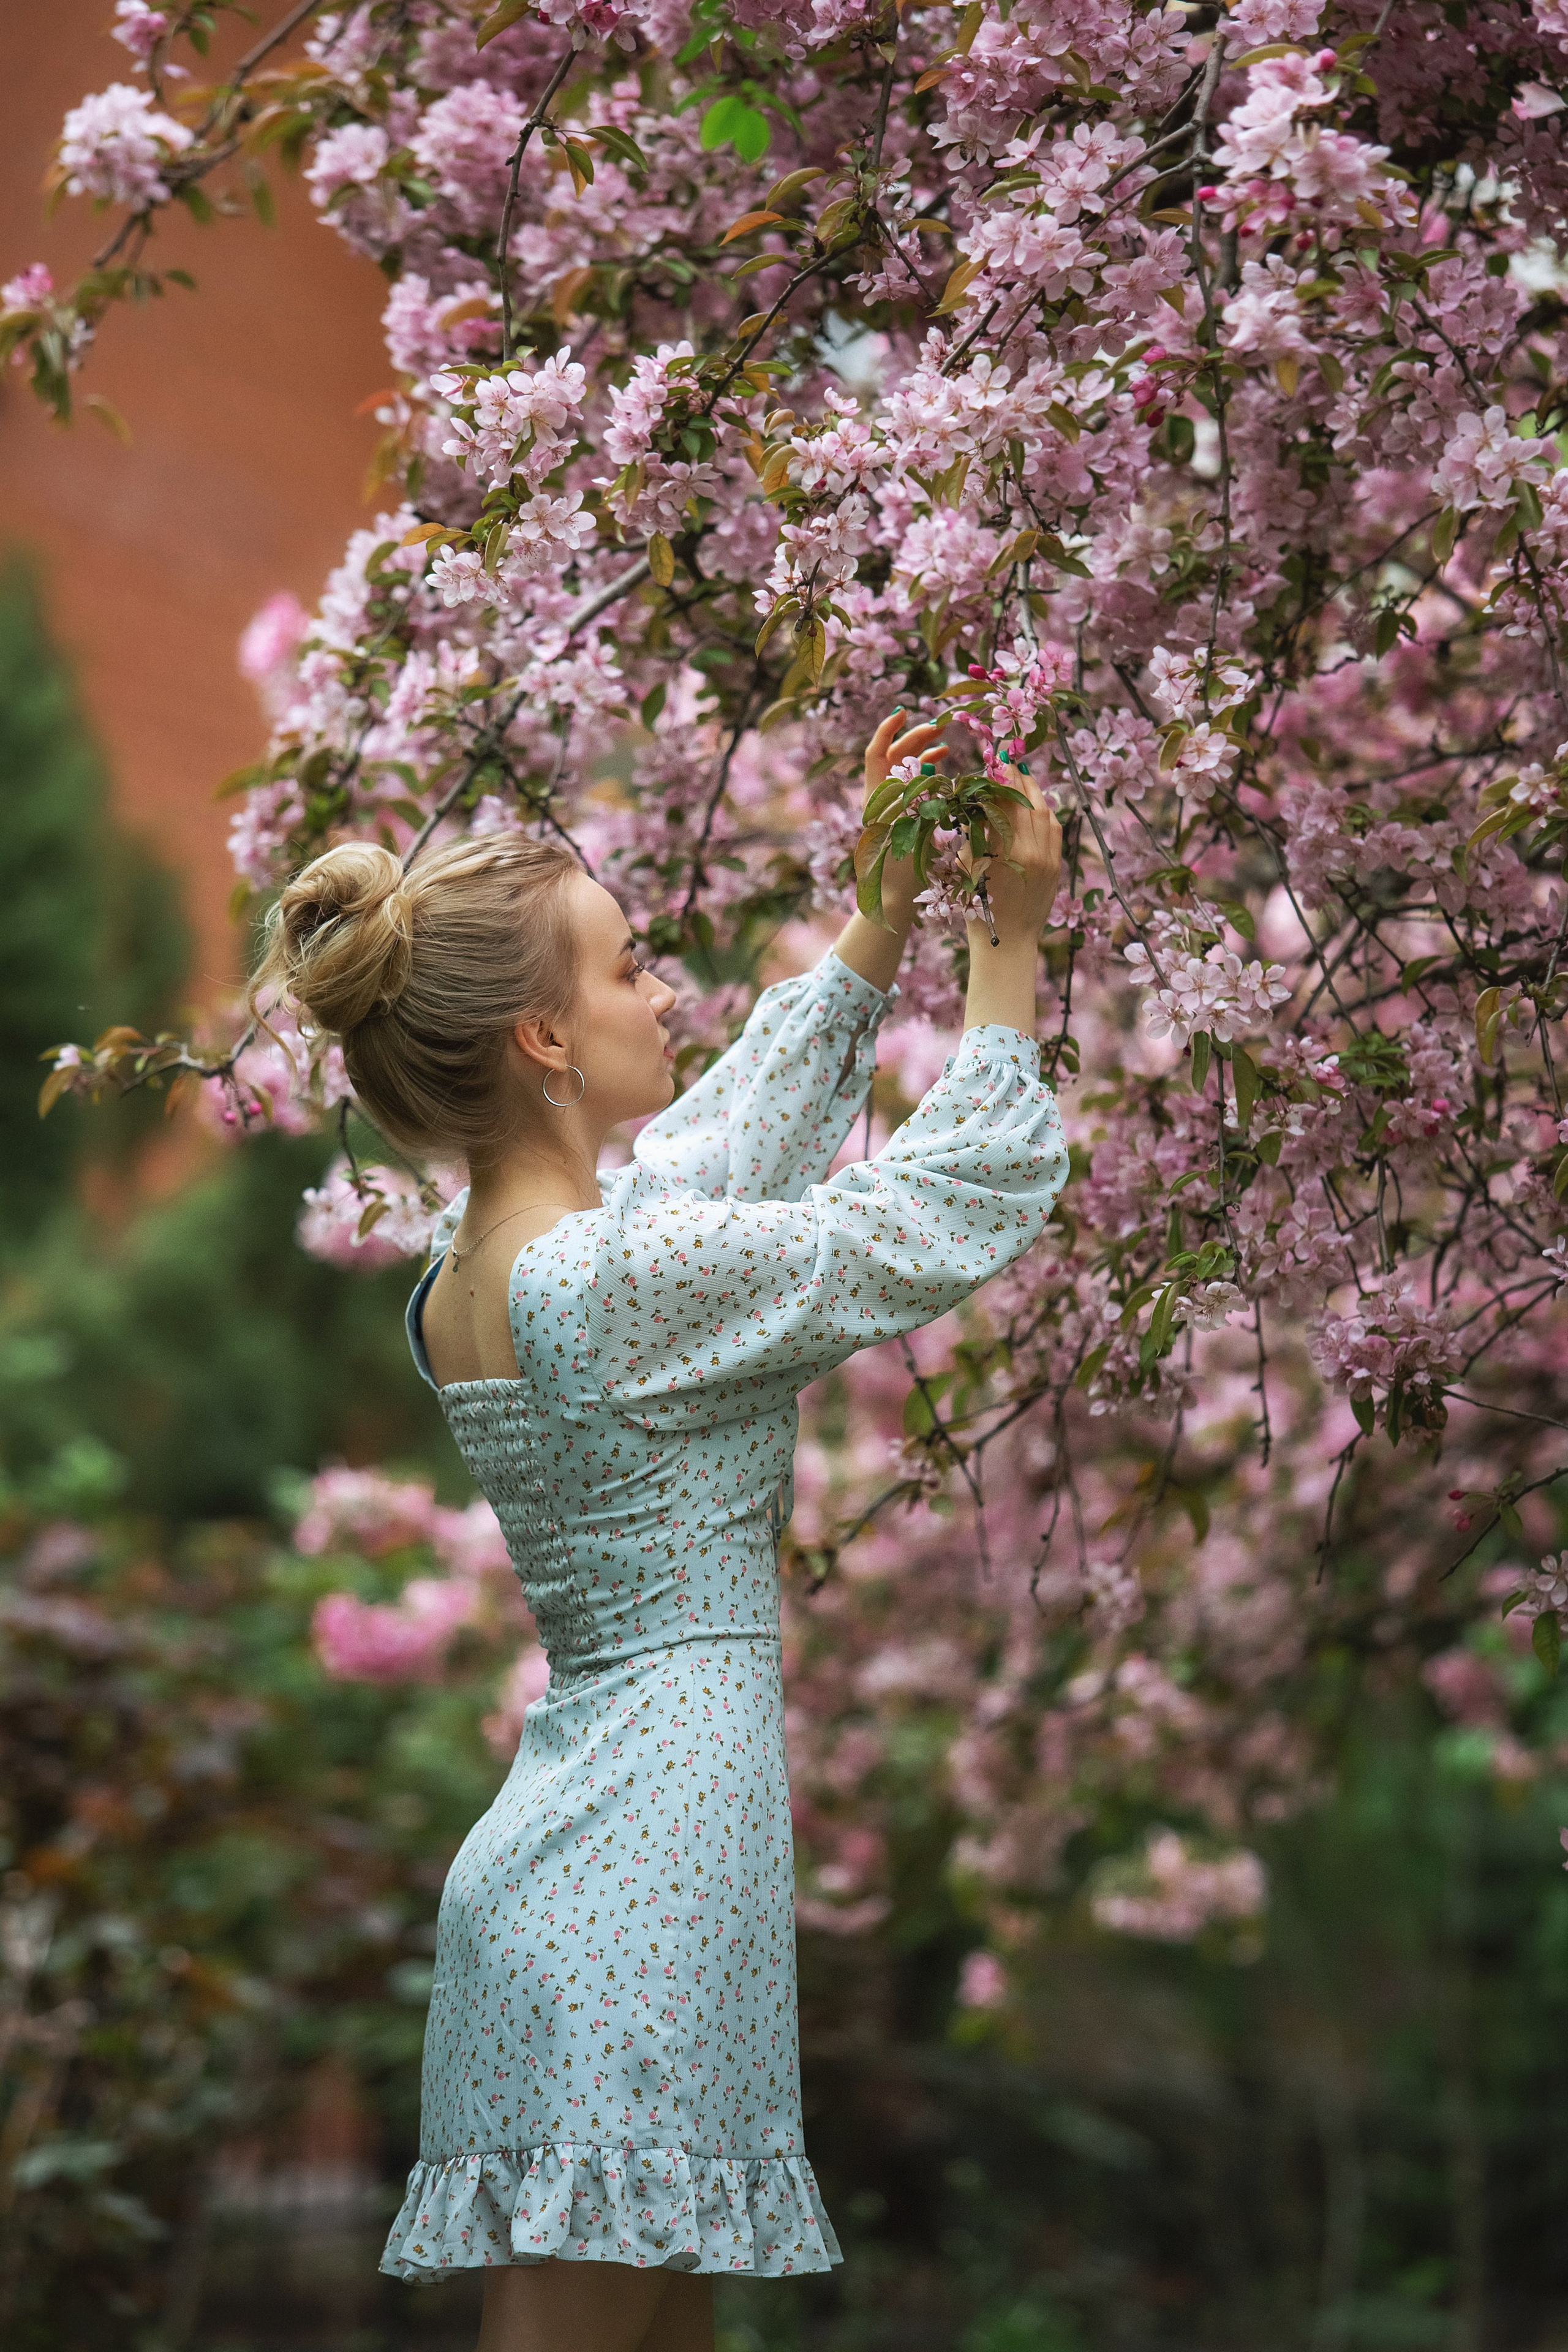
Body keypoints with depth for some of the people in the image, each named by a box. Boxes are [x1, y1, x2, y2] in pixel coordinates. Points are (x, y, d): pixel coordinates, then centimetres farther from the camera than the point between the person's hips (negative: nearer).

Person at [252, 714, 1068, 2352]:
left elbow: (753, 1117, 23)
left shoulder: (462, 1272, 10)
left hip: (573, 1835, 9)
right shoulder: (622, 1278, -17)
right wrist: (1010, 933, 1)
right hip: (648, 1859, -9)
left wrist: (891, 905, 24)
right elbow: (958, 1206, -8)